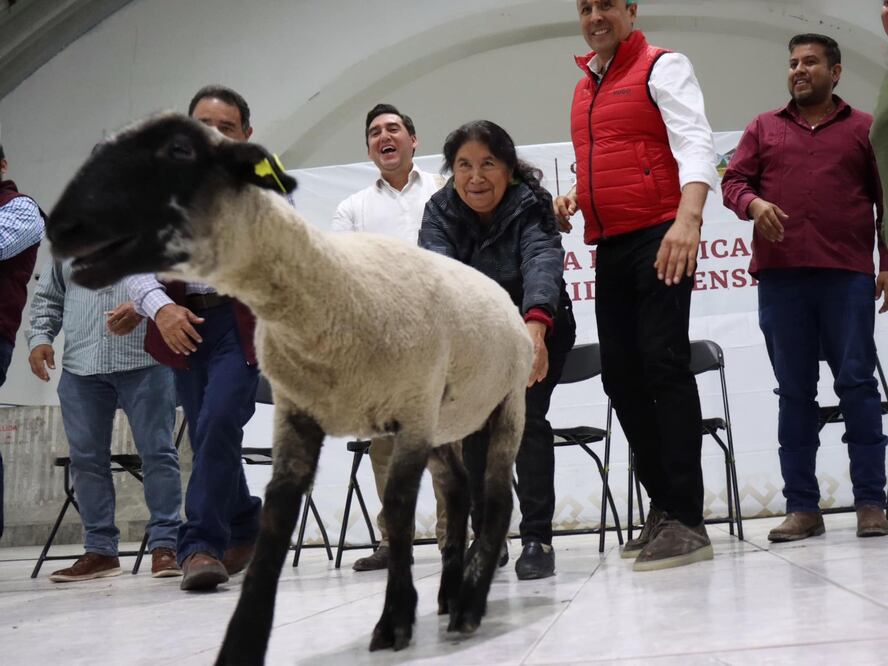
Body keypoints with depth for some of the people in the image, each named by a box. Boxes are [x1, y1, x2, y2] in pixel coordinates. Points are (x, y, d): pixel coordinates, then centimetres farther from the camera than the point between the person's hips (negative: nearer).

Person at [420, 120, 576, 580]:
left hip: (537, 327, -3)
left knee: (525, 416, -19)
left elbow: (543, 261, -43)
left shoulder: (531, 206, -24)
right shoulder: (440, 211, -16)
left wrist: (535, 326, -64)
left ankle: (537, 538, -11)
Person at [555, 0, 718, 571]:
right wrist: (576, 195, 12)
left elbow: (695, 143, -15)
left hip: (659, 239, -8)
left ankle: (686, 520, -11)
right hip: (610, 247, 8)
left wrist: (688, 215, -32)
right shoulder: (585, 88, 21)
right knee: (621, 375, 6)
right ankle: (663, 506, 15)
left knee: (665, 365, -13)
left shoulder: (662, 68, -1)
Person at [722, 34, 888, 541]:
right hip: (781, 276, 2)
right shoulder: (764, 128, 17)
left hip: (847, 275, -1)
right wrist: (753, 203, -12)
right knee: (794, 391, 3)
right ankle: (802, 506, 6)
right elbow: (734, 181, 11)